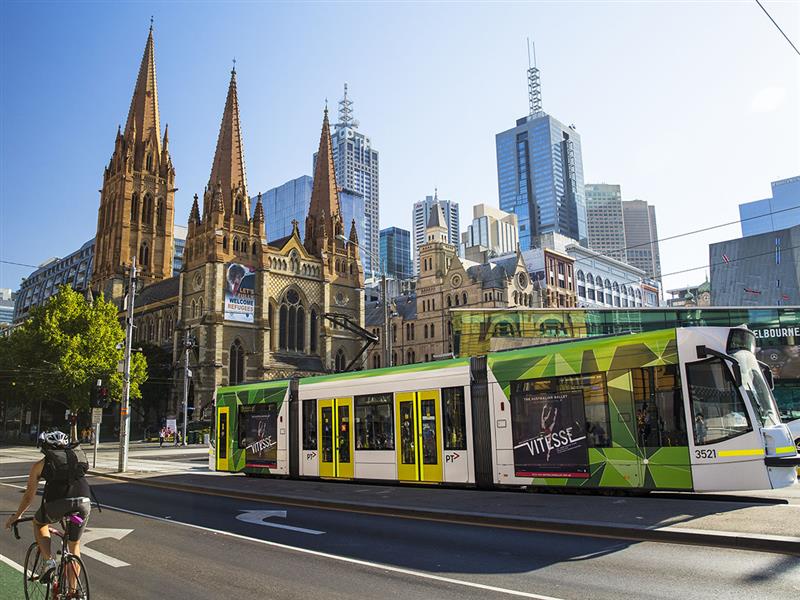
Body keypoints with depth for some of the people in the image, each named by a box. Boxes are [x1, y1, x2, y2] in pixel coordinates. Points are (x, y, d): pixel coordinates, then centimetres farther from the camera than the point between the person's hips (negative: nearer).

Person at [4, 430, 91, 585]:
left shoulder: (40, 465, 19)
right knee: (74, 546, 23)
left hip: (57, 503, -2)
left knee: (38, 523, 33)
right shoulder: (77, 455, 26)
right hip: (83, 502, 2)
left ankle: (49, 560, 16)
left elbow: (29, 495, 26)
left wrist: (16, 515, 43)